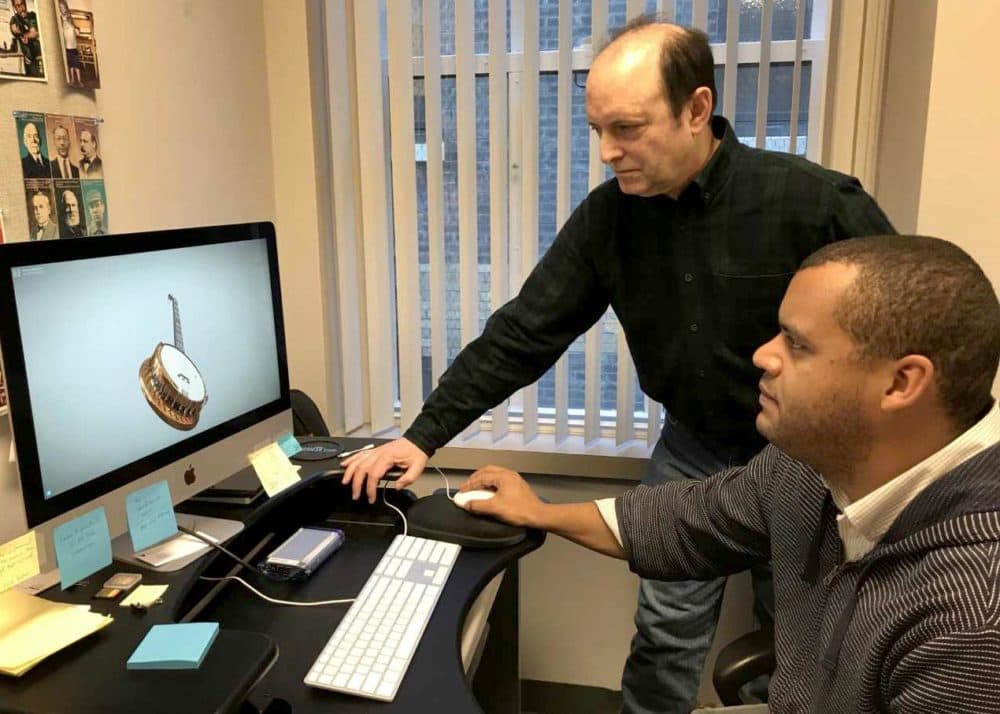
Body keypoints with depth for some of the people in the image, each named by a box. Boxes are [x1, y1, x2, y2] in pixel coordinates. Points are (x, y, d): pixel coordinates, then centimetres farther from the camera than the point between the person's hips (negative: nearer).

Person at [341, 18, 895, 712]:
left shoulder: (813, 202, -23)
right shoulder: (607, 217, -11)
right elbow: (523, 333, -10)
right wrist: (425, 434, -13)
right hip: (693, 446, 3)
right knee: (667, 629, 9)